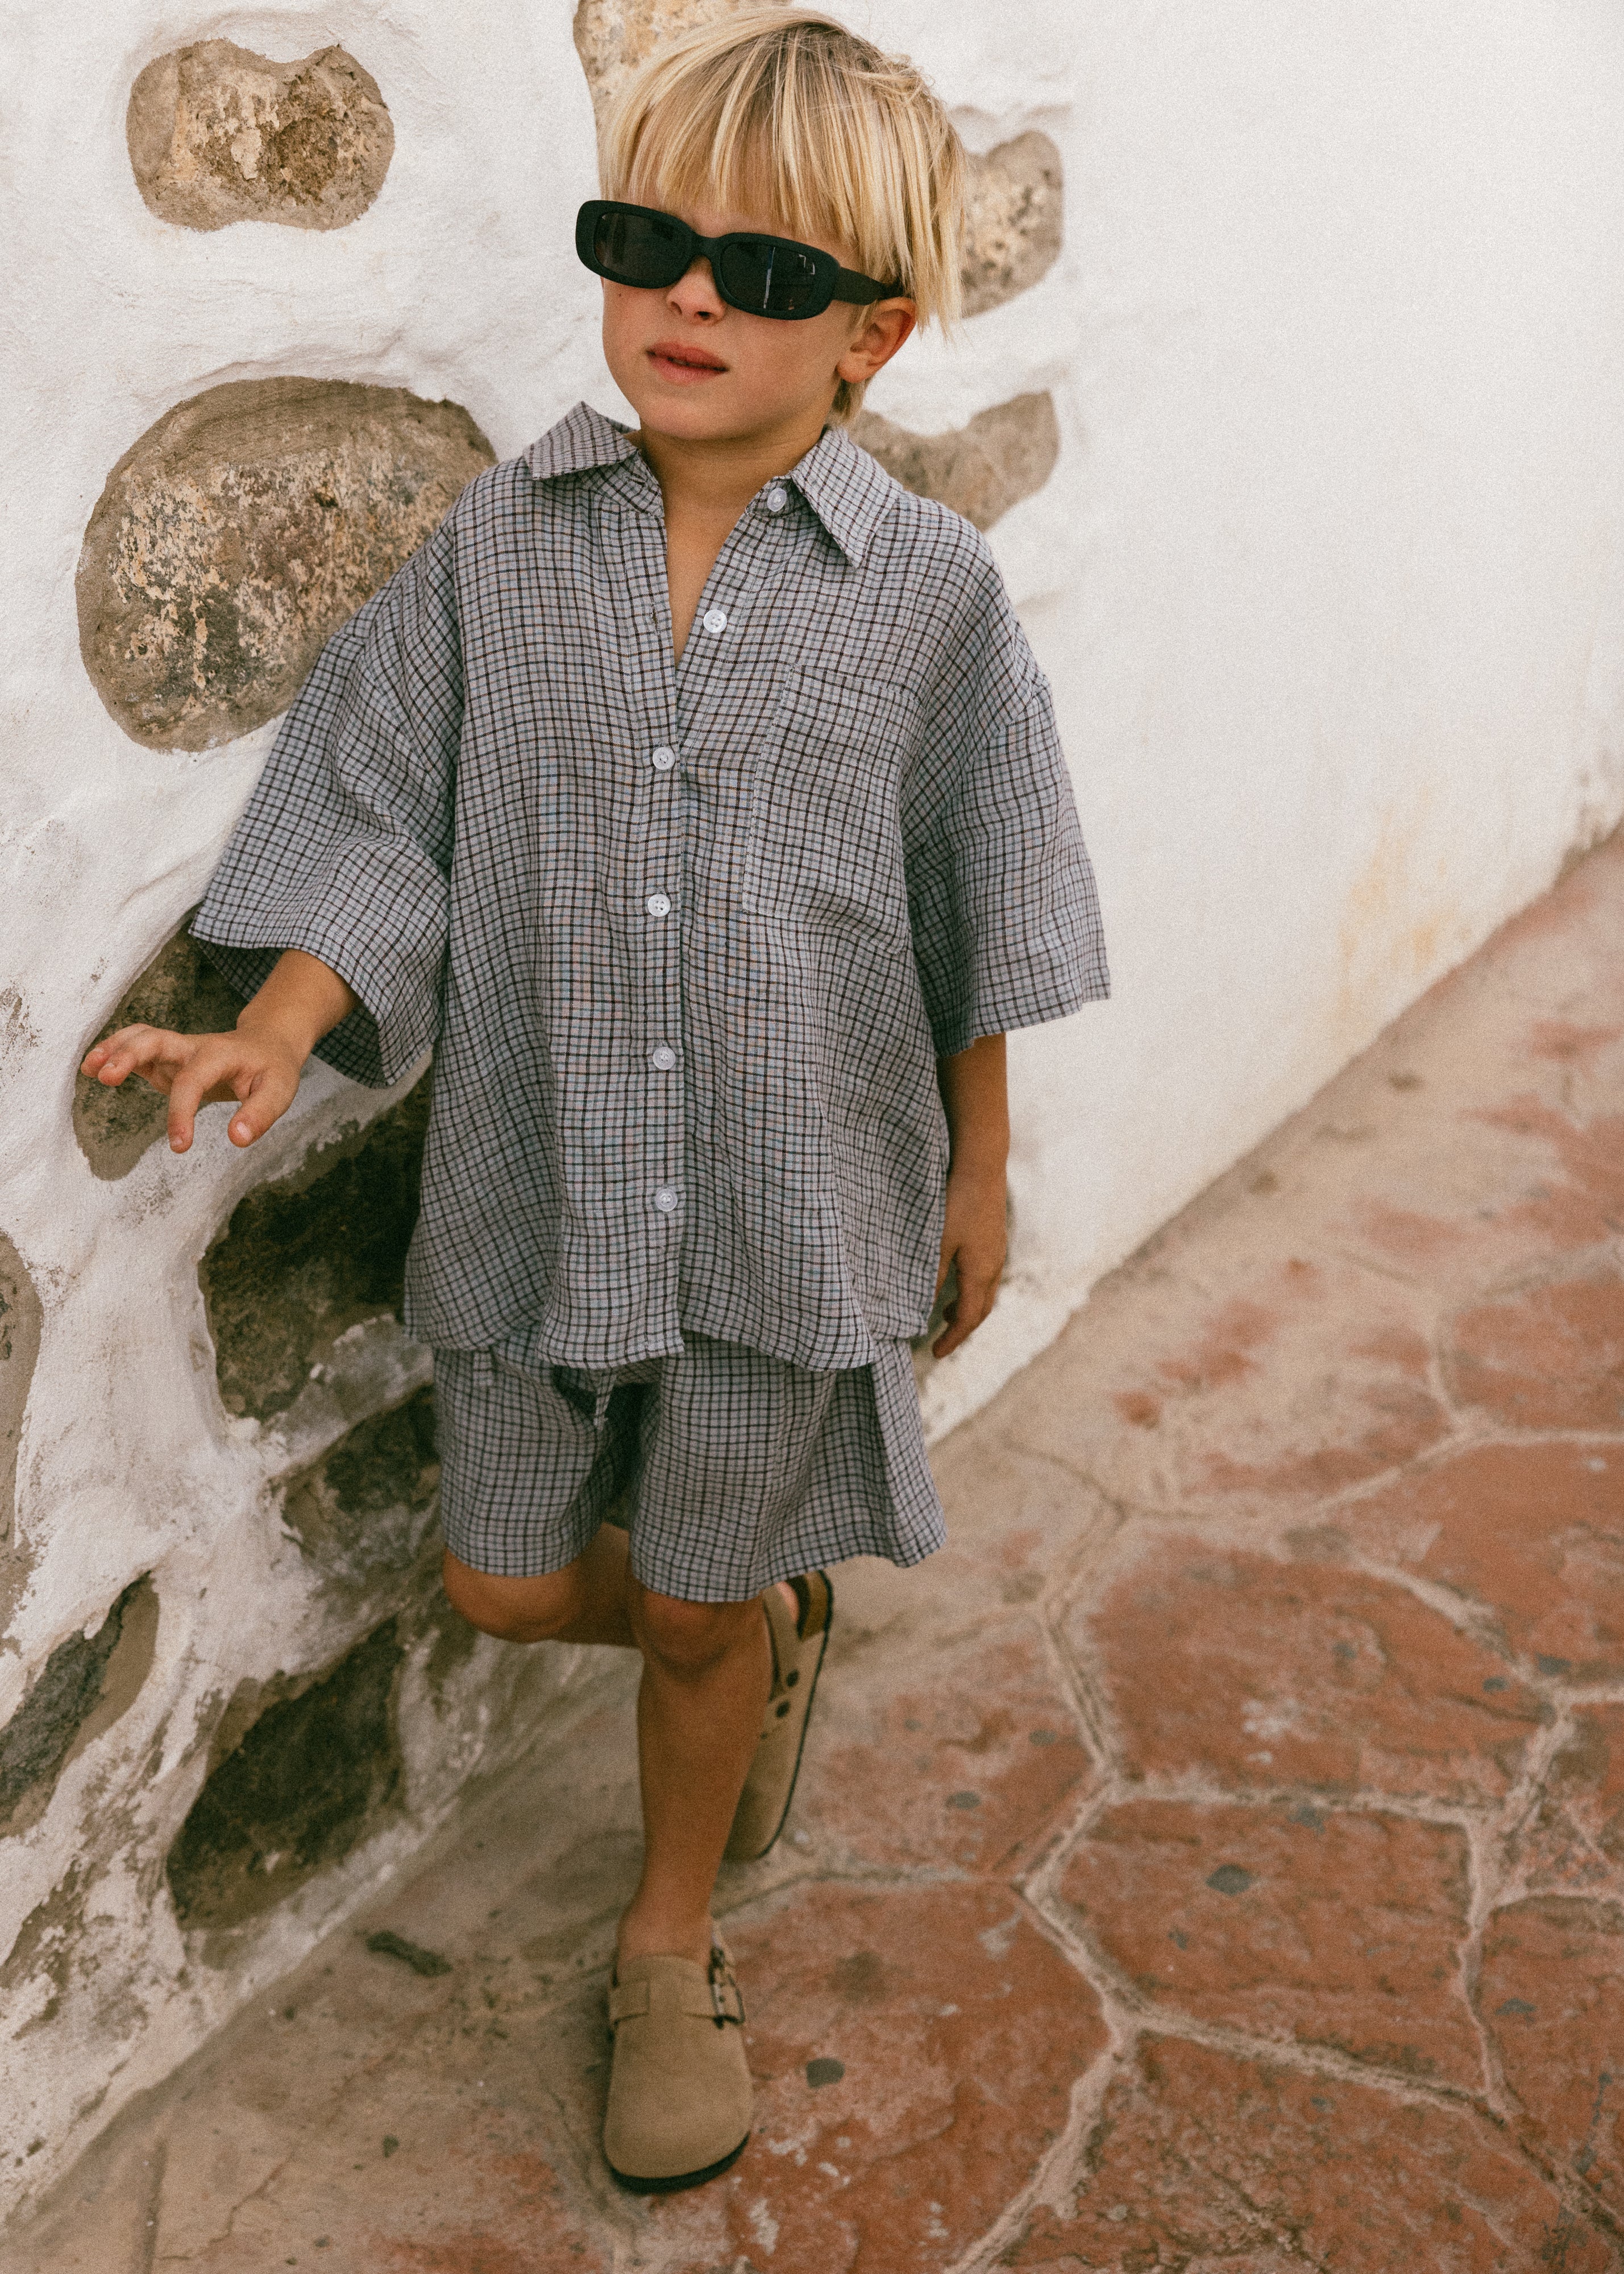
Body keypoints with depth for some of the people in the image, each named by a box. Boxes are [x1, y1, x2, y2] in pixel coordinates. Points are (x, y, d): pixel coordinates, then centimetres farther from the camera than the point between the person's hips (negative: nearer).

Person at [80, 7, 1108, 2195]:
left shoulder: (930, 589, -8)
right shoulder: (499, 542, -5)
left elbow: (972, 924, 2)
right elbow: (385, 833, -2)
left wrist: (983, 1169, 8)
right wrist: (273, 1034, -18)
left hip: (792, 1206, -2)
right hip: (536, 1192, 2)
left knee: (694, 1617, 13)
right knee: (513, 1585, 15)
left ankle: (670, 1949, 42)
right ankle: (775, 1618, 48)